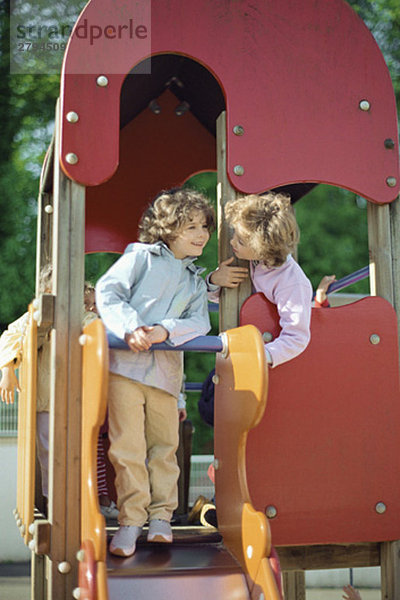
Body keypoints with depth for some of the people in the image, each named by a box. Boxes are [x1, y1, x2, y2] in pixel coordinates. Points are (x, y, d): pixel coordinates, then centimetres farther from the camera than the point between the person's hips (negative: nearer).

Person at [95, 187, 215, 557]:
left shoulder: (196, 282, 19)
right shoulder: (140, 256, 6)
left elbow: (199, 322, 4)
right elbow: (107, 292, -4)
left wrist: (165, 331, -15)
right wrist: (130, 328, -19)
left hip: (166, 370, 4)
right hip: (125, 362, -4)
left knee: (164, 444, 7)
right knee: (127, 445, -6)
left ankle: (161, 516, 19)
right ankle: (131, 519, 3)